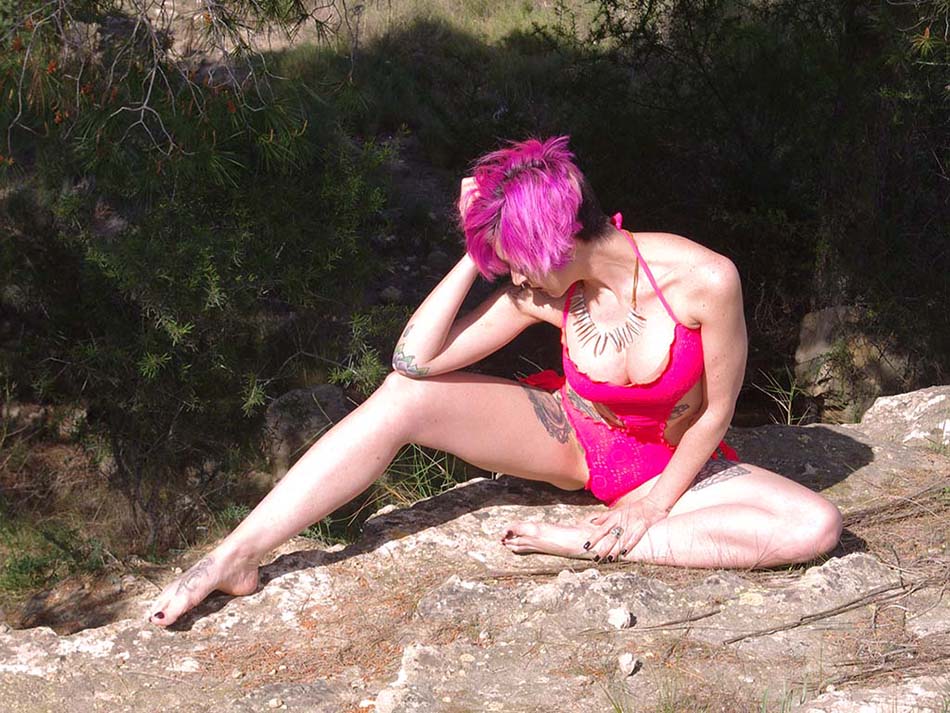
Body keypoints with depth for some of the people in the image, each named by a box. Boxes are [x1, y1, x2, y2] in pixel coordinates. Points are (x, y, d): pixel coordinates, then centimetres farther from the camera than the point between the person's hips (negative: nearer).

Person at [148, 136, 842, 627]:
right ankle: (237, 556, -19)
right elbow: (415, 358, -23)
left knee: (817, 526, -29)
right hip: (572, 439, 2)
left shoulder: (704, 280, -28)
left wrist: (656, 502, -16)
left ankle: (592, 542, -29)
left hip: (671, 464, -1)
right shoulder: (545, 290, -18)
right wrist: (474, 255, -26)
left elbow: (716, 412, -15)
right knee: (407, 395, -20)